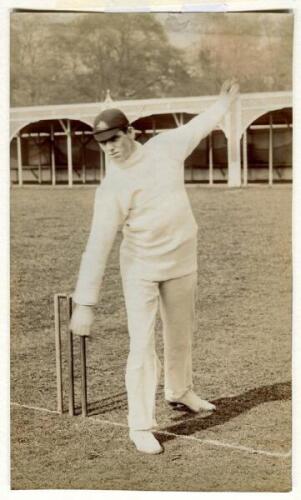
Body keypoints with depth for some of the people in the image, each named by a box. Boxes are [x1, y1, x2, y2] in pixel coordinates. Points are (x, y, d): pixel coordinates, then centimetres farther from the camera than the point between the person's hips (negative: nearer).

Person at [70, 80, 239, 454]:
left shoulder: (164, 146, -6)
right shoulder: (111, 189, -19)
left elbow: (195, 129, 16)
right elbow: (97, 246, -23)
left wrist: (223, 104, 30)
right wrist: (84, 303, -27)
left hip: (182, 263, 5)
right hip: (141, 269, -5)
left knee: (180, 335, 20)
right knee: (143, 346, -9)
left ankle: (179, 391, 43)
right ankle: (141, 426, 0)